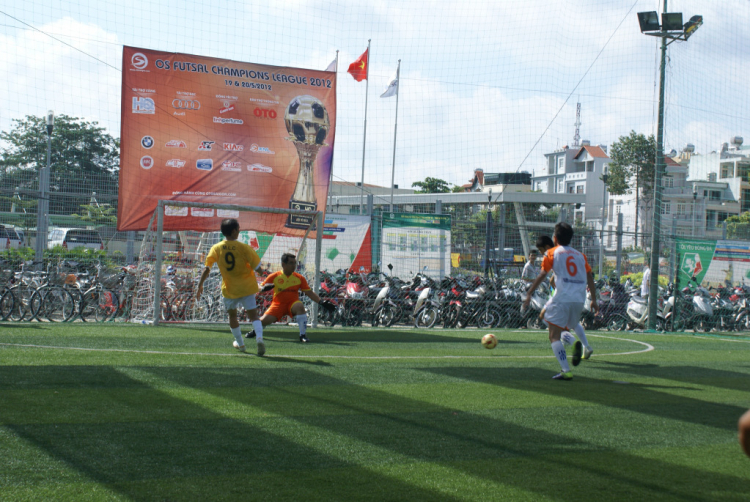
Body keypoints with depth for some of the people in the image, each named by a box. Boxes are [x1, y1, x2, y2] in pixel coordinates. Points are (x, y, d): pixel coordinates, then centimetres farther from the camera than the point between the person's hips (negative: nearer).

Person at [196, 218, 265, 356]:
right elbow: (256, 265, -12)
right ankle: (259, 338, -26)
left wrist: (200, 285, -2)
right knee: (253, 314, -1)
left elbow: (207, 268, -9)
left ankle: (240, 343, 32)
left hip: (229, 289, 2)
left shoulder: (216, 248, -5)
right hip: (247, 287, -2)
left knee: (232, 315, 22)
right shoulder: (243, 247, -12)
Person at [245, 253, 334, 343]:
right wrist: (265, 287, -25)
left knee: (300, 306, -35)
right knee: (264, 320, -17)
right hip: (278, 304, 0)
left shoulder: (299, 278, 1)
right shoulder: (274, 277, -3)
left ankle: (303, 335, -28)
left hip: (293, 304, 0)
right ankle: (255, 330, 22)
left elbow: (309, 293, 4)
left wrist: (321, 302, -8)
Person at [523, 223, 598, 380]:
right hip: (579, 300, 5)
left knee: (554, 336, -1)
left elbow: (542, 275, -1)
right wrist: (594, 300, 18)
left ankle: (566, 371, -16)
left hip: (562, 298, -5)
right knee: (563, 329, 25)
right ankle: (575, 343, -9)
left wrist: (529, 294, 2)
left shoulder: (552, 253, 6)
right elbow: (590, 277, 14)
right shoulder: (580, 255, 18)